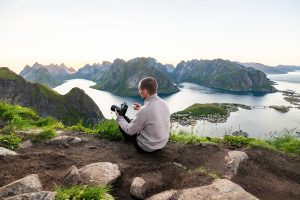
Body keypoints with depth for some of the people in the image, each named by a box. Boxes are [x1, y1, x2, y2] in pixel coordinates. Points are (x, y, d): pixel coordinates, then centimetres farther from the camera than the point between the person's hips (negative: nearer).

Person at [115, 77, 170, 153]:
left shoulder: (144, 111, -31)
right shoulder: (164, 104, -10)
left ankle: (128, 139, 40)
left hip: (146, 148, -6)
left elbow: (130, 131, -16)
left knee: (123, 119, 11)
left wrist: (119, 117, 0)